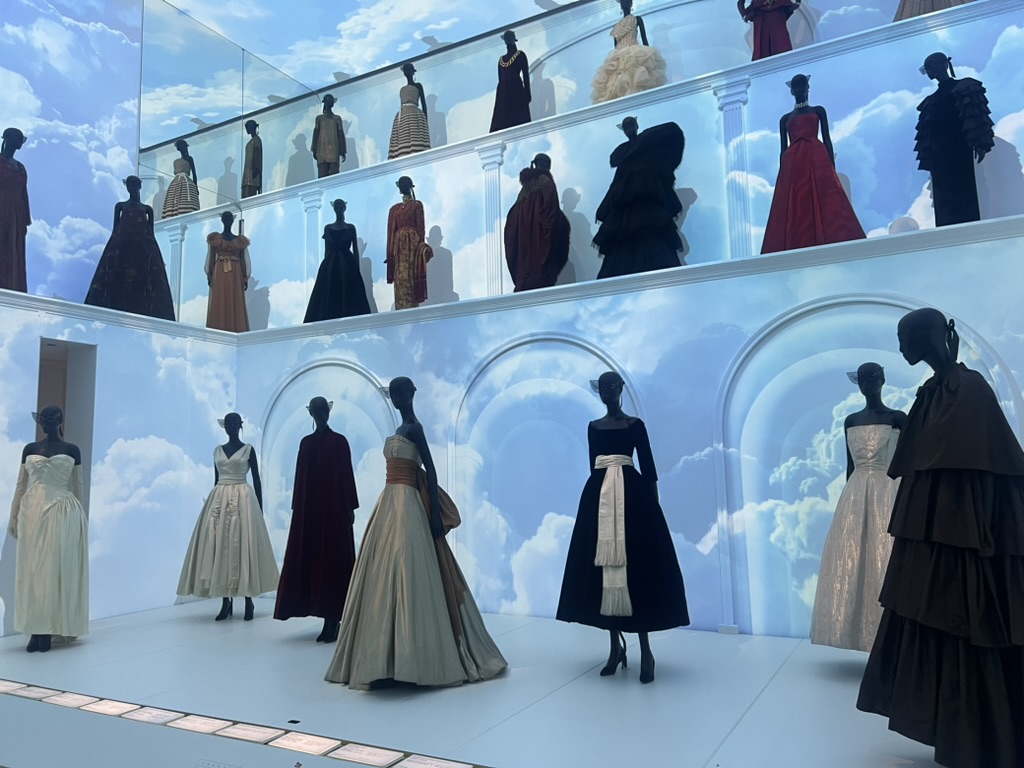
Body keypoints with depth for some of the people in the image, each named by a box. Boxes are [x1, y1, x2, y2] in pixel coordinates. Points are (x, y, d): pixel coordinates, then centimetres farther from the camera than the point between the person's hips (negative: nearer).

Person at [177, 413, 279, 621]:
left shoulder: (248, 449, 1)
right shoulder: (217, 450, 12)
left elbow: (256, 479, 1)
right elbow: (216, 480, 15)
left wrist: (260, 509, -3)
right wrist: (216, 503, 11)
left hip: (243, 500, -4)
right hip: (219, 500, 4)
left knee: (243, 546, -6)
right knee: (219, 547, -1)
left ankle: (248, 602, 0)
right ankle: (226, 602, 5)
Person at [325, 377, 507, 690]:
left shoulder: (413, 427, -10)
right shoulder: (400, 429, 16)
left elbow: (430, 470, -16)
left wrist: (436, 514, -21)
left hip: (405, 505, -10)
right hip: (390, 504, 10)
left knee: (406, 573, -9)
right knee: (385, 575, 10)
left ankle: (413, 658, -3)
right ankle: (388, 656, 19)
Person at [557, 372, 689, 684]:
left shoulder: (635, 424, 2)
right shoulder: (593, 427, 12)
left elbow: (648, 467, 0)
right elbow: (594, 466, 12)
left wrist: (654, 504, -6)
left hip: (632, 497, -4)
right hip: (599, 498, 4)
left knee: (638, 569, -5)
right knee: (604, 570, 5)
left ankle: (645, 650, 1)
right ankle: (616, 646, 17)